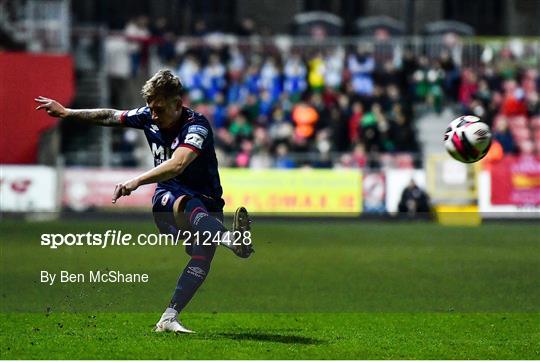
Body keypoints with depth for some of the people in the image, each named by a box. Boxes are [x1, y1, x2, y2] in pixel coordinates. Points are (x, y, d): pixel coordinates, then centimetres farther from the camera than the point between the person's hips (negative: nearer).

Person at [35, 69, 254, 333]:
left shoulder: (197, 126, -20)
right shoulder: (148, 117, 1)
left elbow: (177, 164, -38)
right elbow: (110, 117, 19)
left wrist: (137, 182, -48)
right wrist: (66, 113, 28)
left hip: (206, 204, -2)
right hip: (166, 200, 2)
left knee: (203, 257, -29)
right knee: (188, 206, -36)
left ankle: (169, 319, -33)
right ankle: (230, 239, -68)